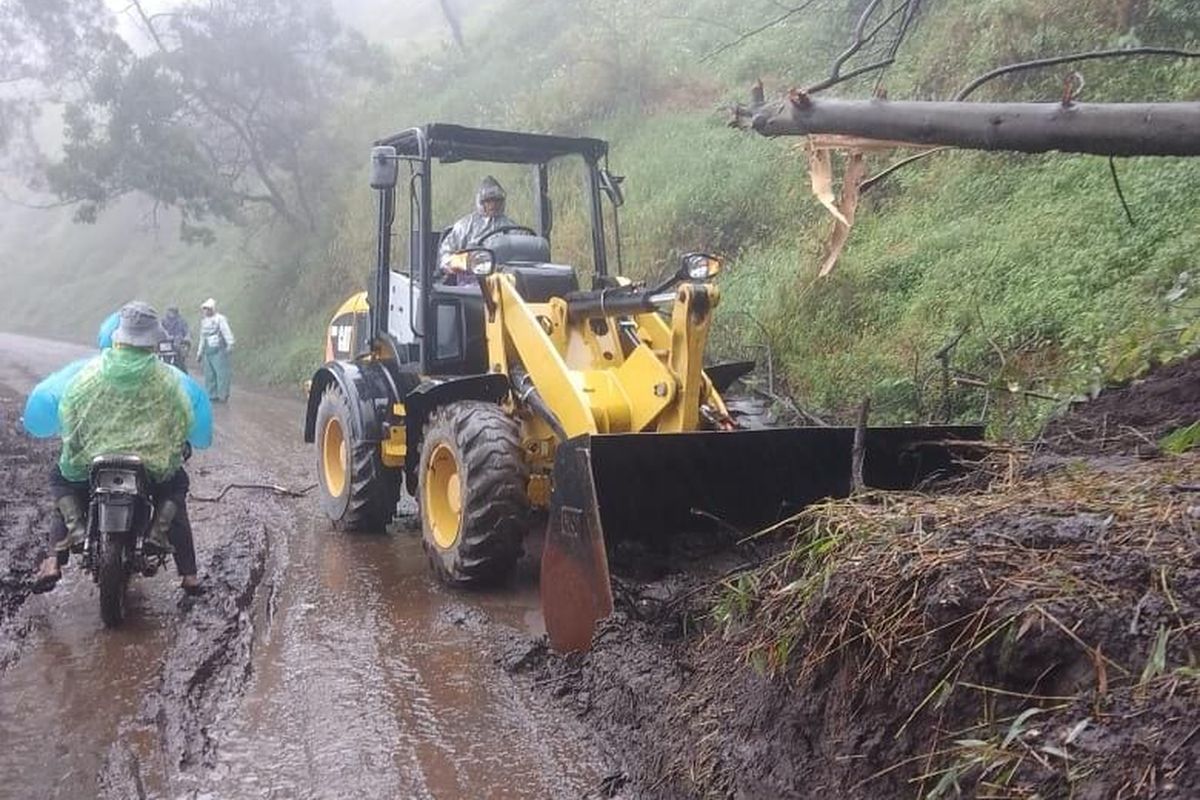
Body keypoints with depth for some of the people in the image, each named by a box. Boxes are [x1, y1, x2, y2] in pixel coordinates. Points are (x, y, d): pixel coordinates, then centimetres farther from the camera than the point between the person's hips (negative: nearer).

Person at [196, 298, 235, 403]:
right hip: (207, 351, 8)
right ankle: (212, 396, 13)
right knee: (209, 374, 8)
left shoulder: (220, 319, -6)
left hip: (218, 350, -8)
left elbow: (226, 332, -19)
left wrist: (230, 344, -34)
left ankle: (223, 396, -6)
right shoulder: (203, 321, 19)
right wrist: (199, 353, 26)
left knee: (222, 373, -9)